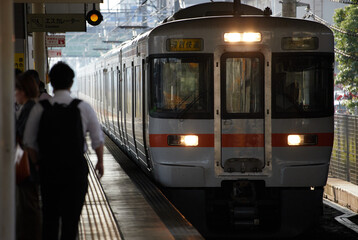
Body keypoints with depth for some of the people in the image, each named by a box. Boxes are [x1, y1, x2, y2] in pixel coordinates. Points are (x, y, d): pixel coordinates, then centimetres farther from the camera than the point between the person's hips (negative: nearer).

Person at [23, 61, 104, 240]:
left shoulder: (40, 108, -4)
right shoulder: (83, 107, -6)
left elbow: (29, 141, 0)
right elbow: (98, 139, 1)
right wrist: (100, 162, 18)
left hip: (48, 165, 2)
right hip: (75, 166, -1)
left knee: (49, 215, 14)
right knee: (71, 216, 5)